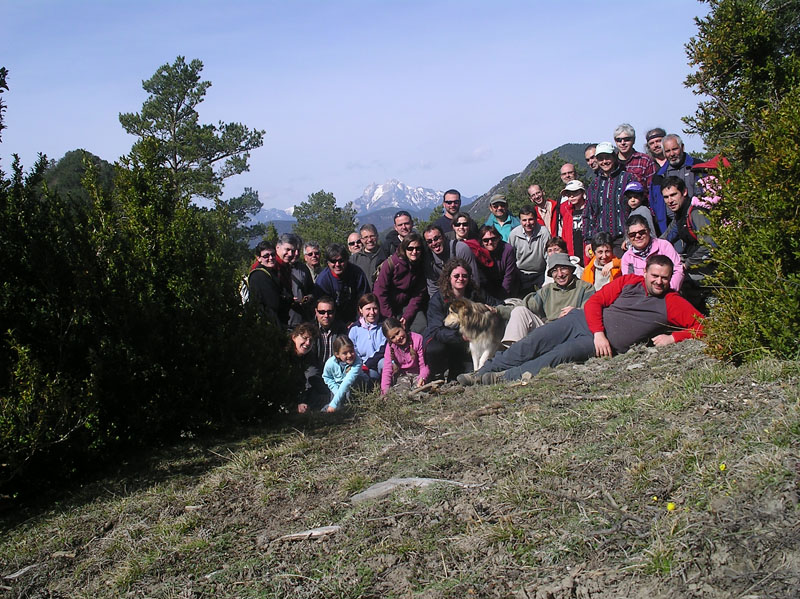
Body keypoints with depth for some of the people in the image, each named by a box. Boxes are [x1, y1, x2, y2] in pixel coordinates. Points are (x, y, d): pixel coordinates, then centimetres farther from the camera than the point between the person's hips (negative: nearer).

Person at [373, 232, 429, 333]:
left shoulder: (421, 265, -3)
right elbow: (380, 291, -14)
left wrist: (407, 316, -12)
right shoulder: (391, 263, -15)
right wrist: (390, 317, -15)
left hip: (407, 305, 3)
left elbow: (419, 294, -1)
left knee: (421, 327, -18)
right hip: (389, 305, -3)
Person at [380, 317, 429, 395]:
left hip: (417, 374, -1)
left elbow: (424, 365, -13)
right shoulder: (390, 347, -7)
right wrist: (385, 390, -29)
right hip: (401, 375, 1)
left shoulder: (417, 339, -13)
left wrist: (422, 377, -34)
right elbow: (387, 370, -13)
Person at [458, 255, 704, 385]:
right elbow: (594, 301, 2)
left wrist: (672, 337, -16)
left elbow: (701, 326, -1)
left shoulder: (672, 303, 4)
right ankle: (483, 372, -6)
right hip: (586, 321, 3)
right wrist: (598, 333, -13)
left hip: (606, 345, -3)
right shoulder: (629, 282, 9)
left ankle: (503, 378, -24)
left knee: (557, 356, -27)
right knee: (532, 343, -13)